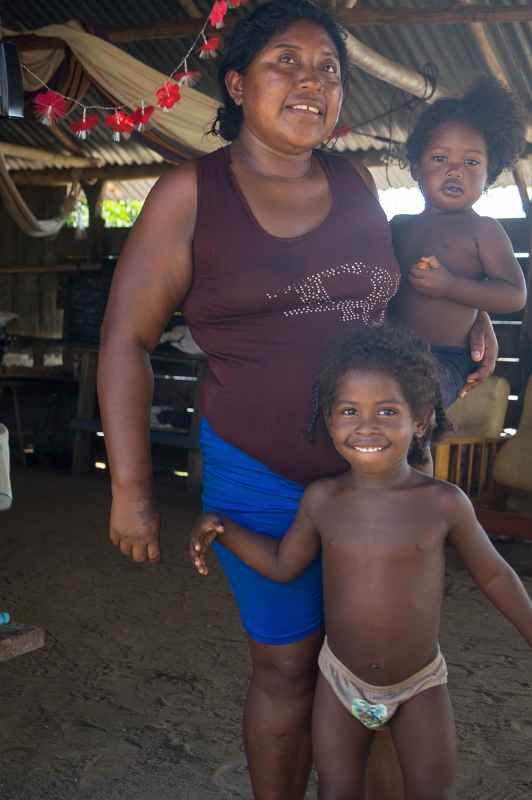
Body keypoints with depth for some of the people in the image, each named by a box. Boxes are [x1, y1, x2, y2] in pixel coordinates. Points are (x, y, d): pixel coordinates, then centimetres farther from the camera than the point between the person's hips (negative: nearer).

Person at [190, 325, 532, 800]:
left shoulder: (444, 503, -17)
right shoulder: (322, 499, -12)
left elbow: (493, 574, -2)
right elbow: (282, 565, 2)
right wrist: (222, 530, -9)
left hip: (419, 682, -1)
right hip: (341, 677, 2)